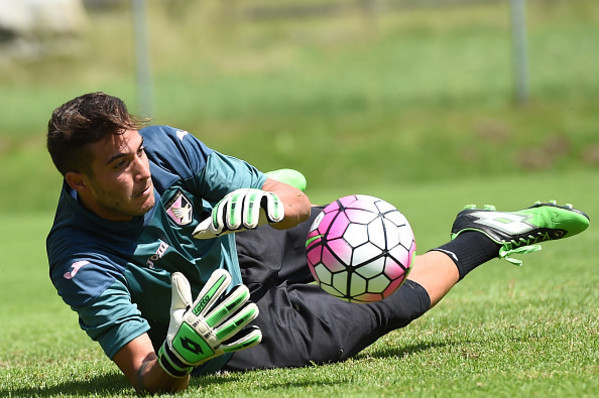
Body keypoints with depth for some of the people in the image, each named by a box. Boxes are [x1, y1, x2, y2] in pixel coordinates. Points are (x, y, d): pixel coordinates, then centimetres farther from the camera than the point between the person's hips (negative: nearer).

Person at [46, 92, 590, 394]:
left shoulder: (163, 145, -26)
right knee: (386, 310, 3)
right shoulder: (82, 265, -39)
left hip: (239, 256, 4)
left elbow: (297, 204, -20)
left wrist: (268, 205, -44)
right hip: (229, 343, -4)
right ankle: (477, 243, 32)